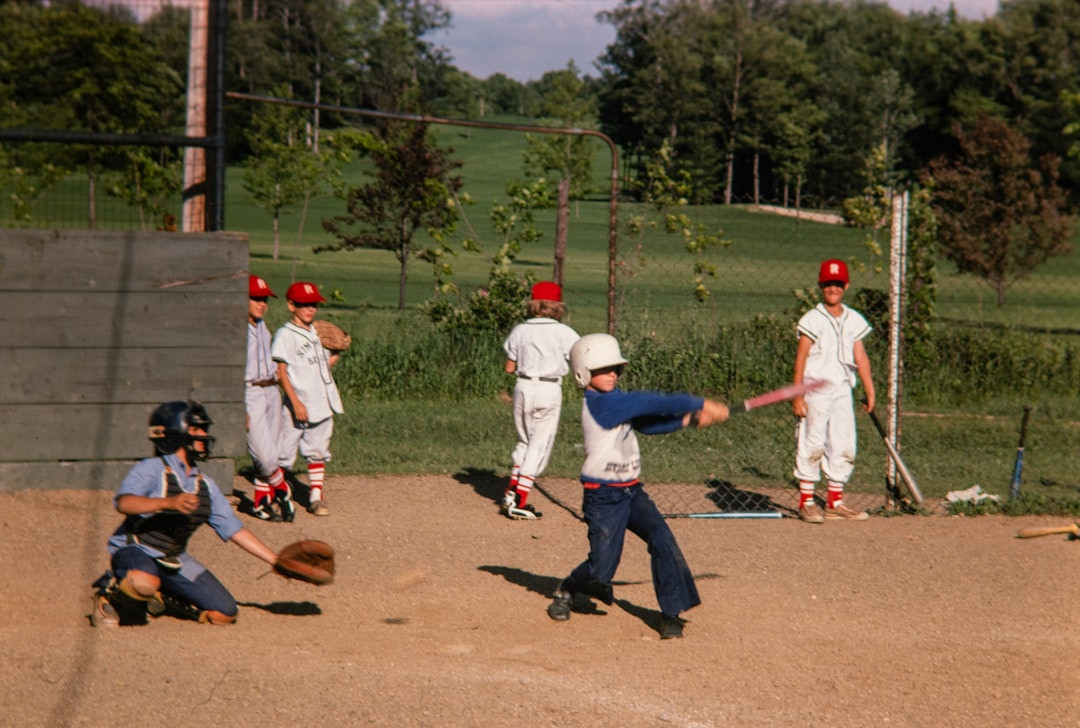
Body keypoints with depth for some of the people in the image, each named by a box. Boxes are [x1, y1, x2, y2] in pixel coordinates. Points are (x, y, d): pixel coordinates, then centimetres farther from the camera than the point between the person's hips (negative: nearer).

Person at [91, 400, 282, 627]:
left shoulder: (205, 485, 8)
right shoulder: (151, 469, -12)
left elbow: (235, 530, 10)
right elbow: (124, 503, -31)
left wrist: (279, 562, 5)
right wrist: (169, 503, -46)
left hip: (175, 561, 7)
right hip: (134, 550, -7)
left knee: (225, 614, -3)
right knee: (145, 583, -42)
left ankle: (160, 600, 17)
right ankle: (109, 592, -7)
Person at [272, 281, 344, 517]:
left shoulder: (318, 333, 14)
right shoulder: (285, 334, -7)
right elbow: (281, 371, -12)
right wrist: (296, 402, -19)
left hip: (322, 404, 7)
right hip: (298, 407, -7)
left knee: (318, 452, 10)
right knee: (284, 452, -3)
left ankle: (316, 497, 15)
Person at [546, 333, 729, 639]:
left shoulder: (616, 400, 9)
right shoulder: (599, 403, -18)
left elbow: (647, 423, 6)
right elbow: (651, 403, -22)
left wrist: (688, 419, -9)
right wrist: (700, 404, -21)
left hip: (632, 491, 8)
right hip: (604, 497, -8)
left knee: (662, 539, -12)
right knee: (601, 570, -4)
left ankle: (671, 613, -7)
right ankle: (567, 590, 28)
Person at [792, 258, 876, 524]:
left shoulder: (854, 320, 10)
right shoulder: (812, 319, -4)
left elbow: (860, 358, 11)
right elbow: (801, 358, -7)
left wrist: (870, 391, 4)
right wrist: (797, 395, -13)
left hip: (842, 390, 5)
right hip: (816, 390, -5)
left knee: (844, 447, 6)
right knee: (812, 445, -5)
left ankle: (835, 503, 13)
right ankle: (806, 502, 1)